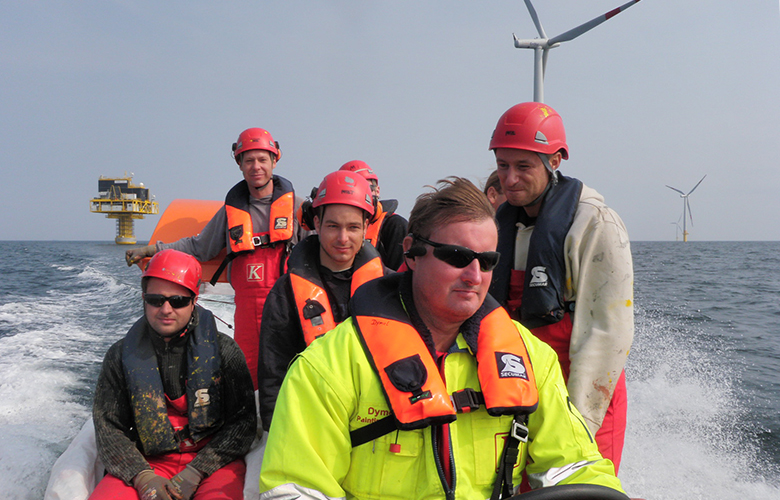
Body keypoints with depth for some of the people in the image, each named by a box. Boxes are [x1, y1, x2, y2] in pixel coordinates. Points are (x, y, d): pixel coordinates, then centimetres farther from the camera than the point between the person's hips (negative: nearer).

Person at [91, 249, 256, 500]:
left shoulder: (223, 350, 0)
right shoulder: (121, 356, 7)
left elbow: (243, 422, -2)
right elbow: (109, 428, 4)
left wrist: (194, 473, -12)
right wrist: (143, 477, -11)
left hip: (212, 461, -2)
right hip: (149, 462, 2)